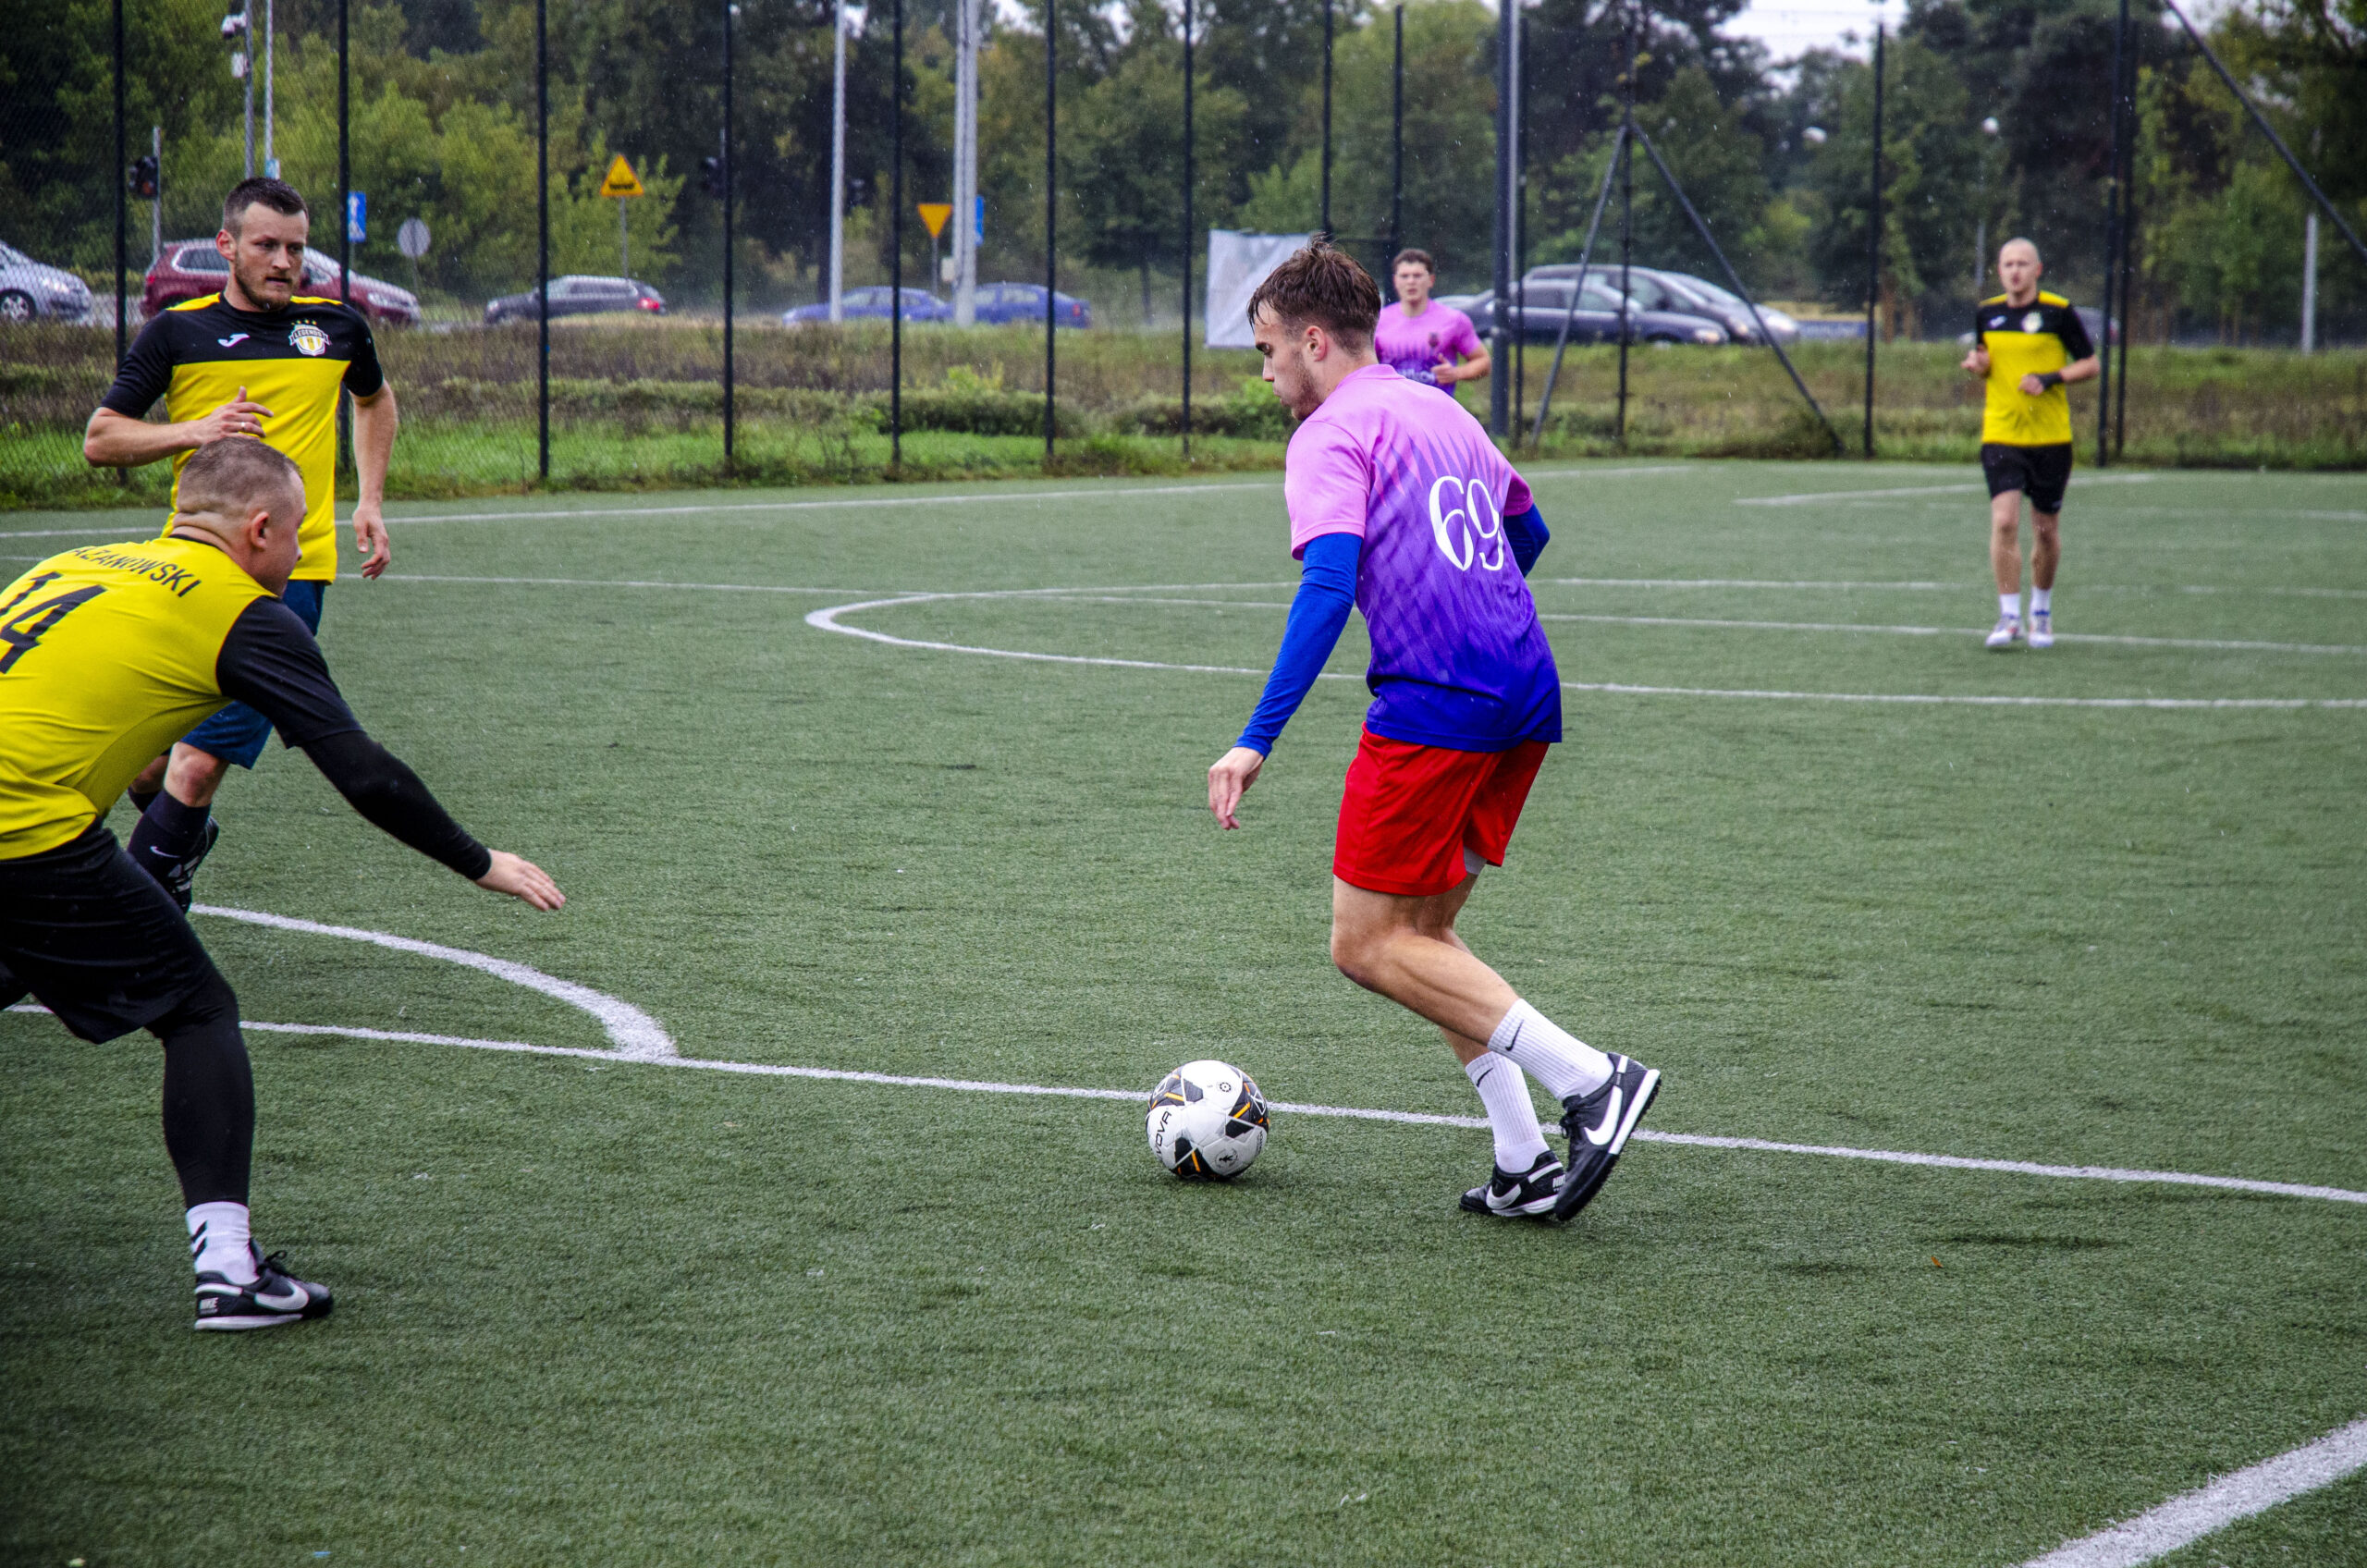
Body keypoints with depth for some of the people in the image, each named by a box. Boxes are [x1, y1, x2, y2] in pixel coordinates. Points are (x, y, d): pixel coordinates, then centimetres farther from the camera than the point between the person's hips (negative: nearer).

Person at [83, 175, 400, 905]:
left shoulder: (337, 327, 8)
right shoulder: (176, 332, 4)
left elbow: (374, 399, 30)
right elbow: (99, 439, 3)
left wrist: (370, 502, 20)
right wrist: (196, 430, -12)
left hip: (288, 576, -2)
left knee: (199, 768, -14)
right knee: (146, 768, 6)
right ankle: (186, 836, 39)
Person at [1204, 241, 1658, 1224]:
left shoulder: (1332, 434, -5)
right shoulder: (1442, 413, 21)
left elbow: (1328, 587, -19)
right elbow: (1525, 531, 35)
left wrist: (1257, 739, -23)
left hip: (1432, 703, -9)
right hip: (1527, 698, 9)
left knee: (1368, 945, -2)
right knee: (1422, 934, 16)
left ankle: (1590, 1081, -12)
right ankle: (1525, 1167, 7)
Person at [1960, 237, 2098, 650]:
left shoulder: (2058, 312, -5)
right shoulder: (1986, 313, 6)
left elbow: (2090, 364, 0)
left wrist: (2050, 379, -16)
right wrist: (1978, 364, -3)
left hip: (2051, 437, -1)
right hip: (2000, 434, 1)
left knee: (2046, 530, 7)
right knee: (2004, 522, -15)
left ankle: (2042, 611, 28)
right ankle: (2009, 616, -10)